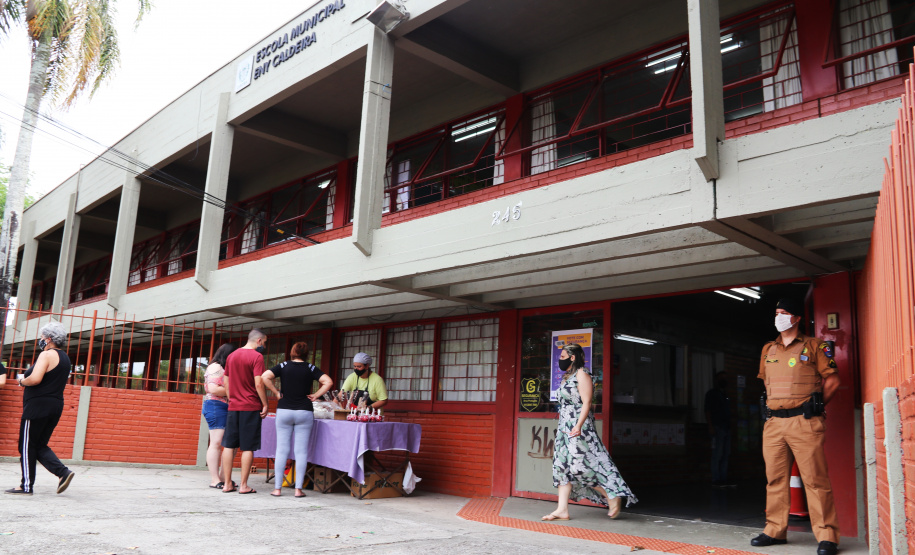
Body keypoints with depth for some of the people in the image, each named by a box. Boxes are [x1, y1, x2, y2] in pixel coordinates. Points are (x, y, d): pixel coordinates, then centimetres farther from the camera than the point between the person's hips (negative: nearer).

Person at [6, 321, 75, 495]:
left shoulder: (47, 354, -12)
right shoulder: (65, 358, 17)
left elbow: (35, 379, -24)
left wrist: (22, 381, -4)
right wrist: (27, 380, 18)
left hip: (38, 405, -9)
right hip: (56, 405, 9)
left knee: (27, 446, 1)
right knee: (40, 445, 14)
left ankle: (27, 486, 5)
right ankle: (63, 472, -2)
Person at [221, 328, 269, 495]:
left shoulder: (231, 356, 12)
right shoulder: (257, 356, -9)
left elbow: (226, 382, 16)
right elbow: (259, 383, -16)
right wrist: (265, 404, -9)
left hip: (233, 407, 6)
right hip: (251, 407, -6)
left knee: (229, 445, 9)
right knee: (248, 448, 0)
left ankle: (227, 484, 12)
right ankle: (243, 485, 3)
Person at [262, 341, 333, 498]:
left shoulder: (283, 366, 2)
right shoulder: (311, 368, 2)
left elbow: (265, 377, -10)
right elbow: (328, 382, -8)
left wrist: (276, 392, -1)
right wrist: (315, 395, -1)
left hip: (284, 411, 1)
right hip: (304, 412, 0)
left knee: (282, 450, 6)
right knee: (301, 451, 3)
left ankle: (277, 488, 8)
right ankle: (298, 489, 2)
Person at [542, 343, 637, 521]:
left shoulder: (582, 374, -8)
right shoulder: (568, 377, 19)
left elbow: (586, 403, -16)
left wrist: (578, 426, -26)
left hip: (578, 428, -9)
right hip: (565, 429, 9)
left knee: (580, 466, -10)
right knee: (562, 466, 3)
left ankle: (613, 497, 4)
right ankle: (562, 510, 3)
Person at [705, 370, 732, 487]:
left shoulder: (725, 394, 20)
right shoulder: (712, 393, -1)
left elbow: (727, 412, 21)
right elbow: (708, 411, -7)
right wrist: (711, 426, -16)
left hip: (726, 428, 7)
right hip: (717, 428, -7)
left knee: (725, 455, 7)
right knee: (717, 455, -8)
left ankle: (723, 479, 11)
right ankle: (716, 480, -6)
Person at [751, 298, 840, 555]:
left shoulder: (813, 346, 2)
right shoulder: (768, 350, 17)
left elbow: (832, 380, 1)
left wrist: (813, 406, 4)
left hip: (805, 422, -5)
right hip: (774, 422, 5)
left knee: (815, 479, -6)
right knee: (775, 479, 8)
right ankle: (775, 531, 15)